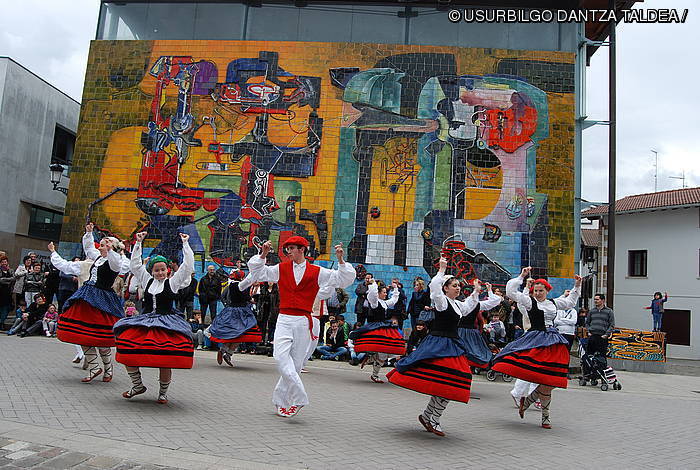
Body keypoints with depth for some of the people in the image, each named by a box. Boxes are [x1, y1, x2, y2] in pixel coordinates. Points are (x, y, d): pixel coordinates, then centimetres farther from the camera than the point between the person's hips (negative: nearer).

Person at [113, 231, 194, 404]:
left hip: (167, 323, -4)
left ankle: (163, 392, 8)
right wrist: (138, 243, 14)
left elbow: (187, 265, -1)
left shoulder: (173, 282, 5)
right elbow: (135, 264, 18)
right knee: (126, 348, -11)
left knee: (166, 360, -15)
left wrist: (185, 244, -1)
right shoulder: (147, 280, 15)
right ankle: (137, 385, 8)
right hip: (145, 322, 4)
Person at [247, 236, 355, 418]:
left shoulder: (317, 272, 8)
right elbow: (256, 272, 16)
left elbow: (345, 280, 7)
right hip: (284, 319, 1)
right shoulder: (281, 269, 13)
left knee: (296, 362, 3)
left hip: (303, 321, -1)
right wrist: (263, 255, 4)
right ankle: (298, 398, -18)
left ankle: (280, 400, 19)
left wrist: (341, 260, -5)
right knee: (281, 356, -21)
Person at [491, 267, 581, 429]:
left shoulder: (553, 303, 18)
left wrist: (577, 286, 29)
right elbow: (510, 291, -8)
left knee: (551, 381, 0)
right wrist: (522, 276, -7)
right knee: (546, 382, -10)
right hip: (537, 341, -6)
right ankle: (546, 416, 8)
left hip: (554, 342, 6)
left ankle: (526, 401, 20)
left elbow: (570, 301, 35)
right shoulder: (529, 301, 1)